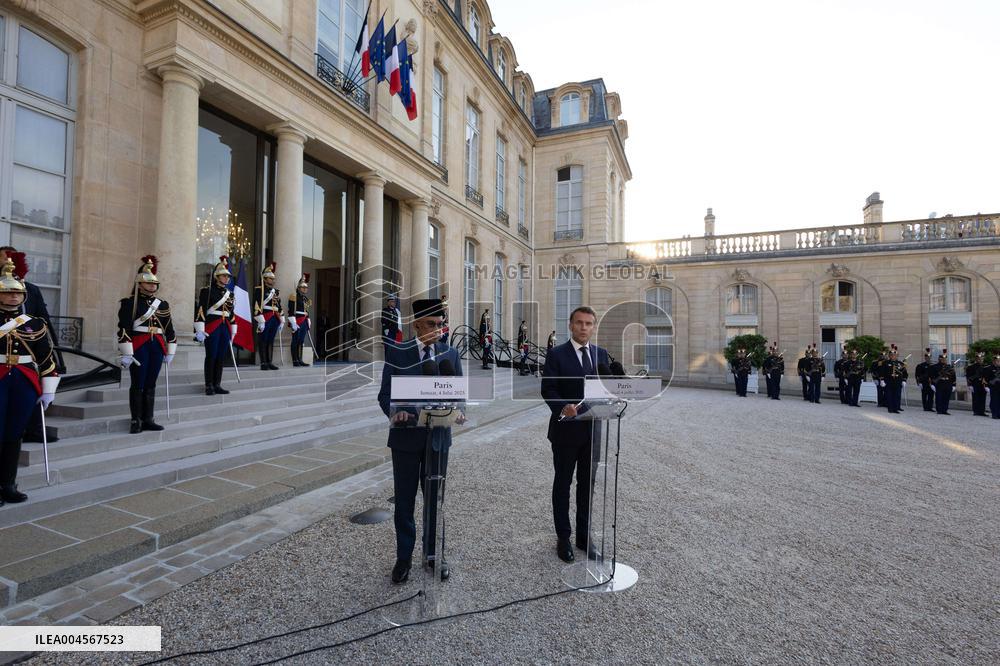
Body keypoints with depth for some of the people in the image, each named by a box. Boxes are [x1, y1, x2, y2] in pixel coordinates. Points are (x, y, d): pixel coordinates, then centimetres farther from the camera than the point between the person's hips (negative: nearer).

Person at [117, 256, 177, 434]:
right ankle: (135, 421, 8)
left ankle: (148, 420, 16)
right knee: (138, 385, 0)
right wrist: (126, 353, -14)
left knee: (151, 385, 9)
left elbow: (169, 330, 15)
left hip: (157, 347, 5)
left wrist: (170, 352, 12)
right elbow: (124, 329, -9)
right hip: (138, 347, -5)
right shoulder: (129, 303, -2)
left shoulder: (163, 305, 13)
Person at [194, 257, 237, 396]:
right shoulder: (207, 291, -3)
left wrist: (232, 332, 18)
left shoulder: (230, 294, 15)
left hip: (225, 328, 5)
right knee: (211, 357, -1)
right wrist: (200, 330, -15)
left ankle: (217, 385, 14)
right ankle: (209, 386, 6)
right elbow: (200, 311, -9)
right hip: (212, 328, -5)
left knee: (221, 357, 7)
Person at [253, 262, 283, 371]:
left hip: (274, 319, 7)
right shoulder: (259, 289, -5)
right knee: (263, 341, -1)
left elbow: (279, 306, 20)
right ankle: (263, 363, 3)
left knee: (271, 341, 9)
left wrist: (281, 321, 16)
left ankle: (269, 362, 14)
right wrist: (260, 321, -18)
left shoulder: (275, 291, 19)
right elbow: (256, 306, -13)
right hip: (265, 319, -7)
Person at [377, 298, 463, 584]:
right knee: (404, 500, 10)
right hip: (406, 435, -1)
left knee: (434, 498, 14)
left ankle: (434, 553, 31)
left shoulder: (451, 354, 3)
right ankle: (404, 556, 28)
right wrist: (394, 412, -26)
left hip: (438, 435, 2)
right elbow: (385, 393, -6)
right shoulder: (397, 352, -4)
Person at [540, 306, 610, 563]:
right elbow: (547, 389, -11)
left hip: (593, 429, 4)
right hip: (566, 428, -4)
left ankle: (584, 535, 29)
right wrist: (562, 408, -29)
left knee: (587, 484, 14)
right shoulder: (556, 354, -6)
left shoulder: (601, 354, 7)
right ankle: (563, 537, 24)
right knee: (563, 483, 10)